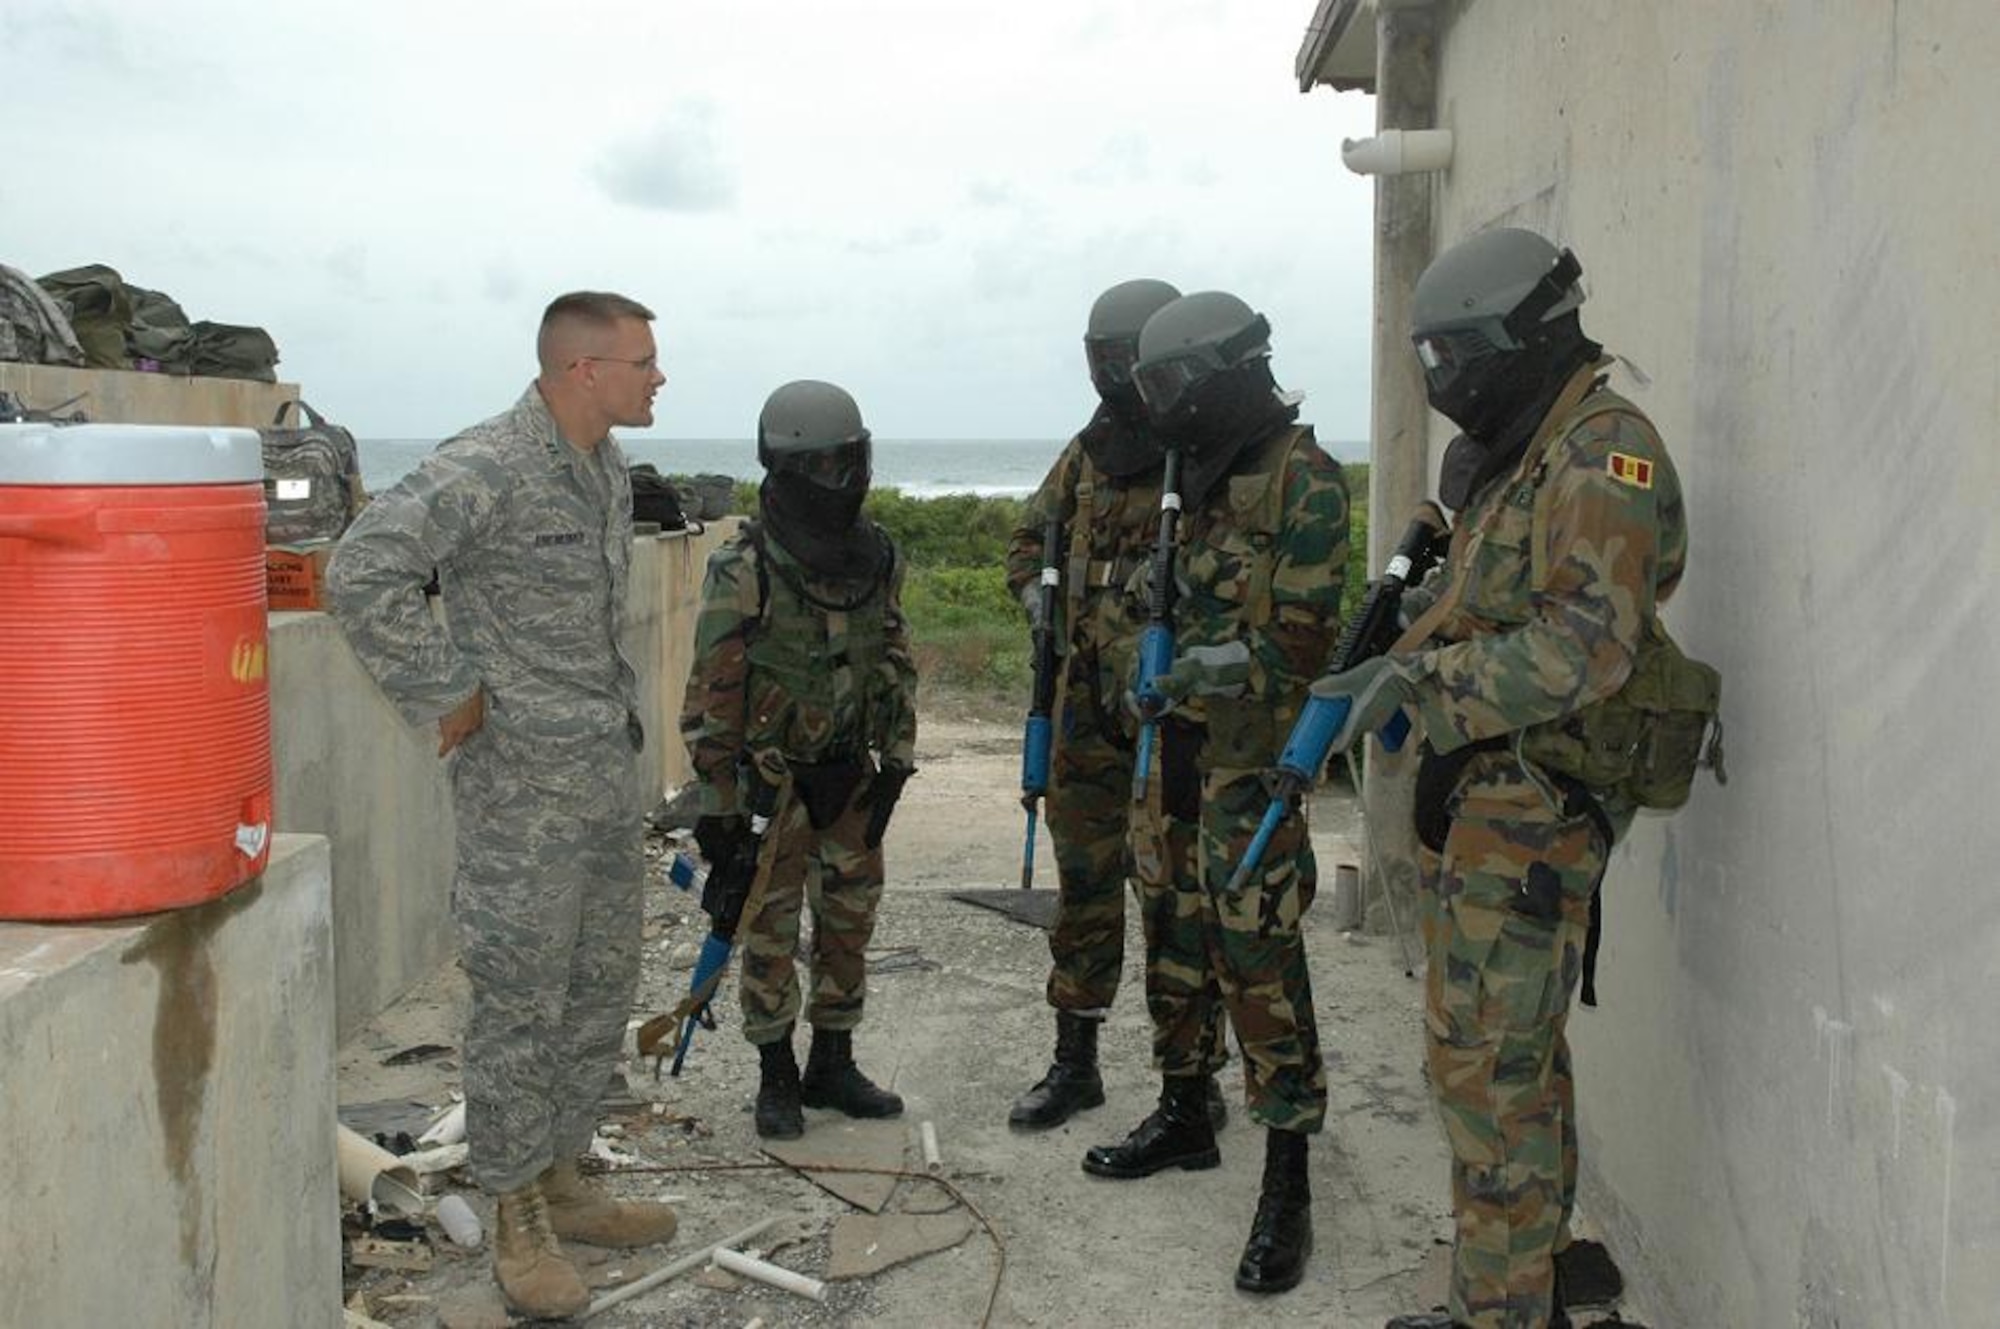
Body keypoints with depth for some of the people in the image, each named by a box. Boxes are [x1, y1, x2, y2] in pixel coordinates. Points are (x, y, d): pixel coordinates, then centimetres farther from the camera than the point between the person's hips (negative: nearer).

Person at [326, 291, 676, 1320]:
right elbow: (363, 573, -27)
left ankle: (560, 1183, 30)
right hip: (521, 779, -9)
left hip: (606, 769, 9)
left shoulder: (608, 471, 10)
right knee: (520, 1000, 0)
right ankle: (518, 1224, 14)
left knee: (600, 991, 15)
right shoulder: (486, 467, -18)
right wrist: (445, 695, -21)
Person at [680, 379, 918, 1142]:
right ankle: (776, 1078, 18)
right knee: (771, 930, 4)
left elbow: (895, 664, 10)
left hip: (851, 775, 5)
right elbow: (711, 695, -13)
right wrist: (716, 803, -12)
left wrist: (896, 762, 7)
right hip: (773, 777, -5)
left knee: (849, 922, 12)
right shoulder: (743, 572, -16)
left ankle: (832, 1064, 26)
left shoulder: (877, 558, 0)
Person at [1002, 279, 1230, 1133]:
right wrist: (1037, 597, 7)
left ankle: (1197, 1077, 17)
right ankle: (1074, 1065, 27)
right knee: (1083, 893, 14)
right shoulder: (1088, 455, 10)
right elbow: (1031, 534, 24)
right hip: (1089, 710, 6)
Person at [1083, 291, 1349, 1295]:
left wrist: (1224, 669, -20)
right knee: (1174, 930, 16)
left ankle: (1286, 1187, -3)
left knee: (1257, 957, -10)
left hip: (1249, 758, -9)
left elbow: (1304, 639, -17)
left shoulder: (1304, 481, -13)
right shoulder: (1203, 477, 14)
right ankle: (1182, 1118, 32)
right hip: (1175, 740, 9)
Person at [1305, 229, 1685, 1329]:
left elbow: (1589, 643, -26)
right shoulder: (1508, 458, 16)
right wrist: (1389, 670, 8)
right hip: (1475, 797, 10)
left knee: (1486, 1062, -7)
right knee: (1514, 1054, 17)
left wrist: (1421, 681, -28)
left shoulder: (1604, 452, -15)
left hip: (1531, 810, -10)